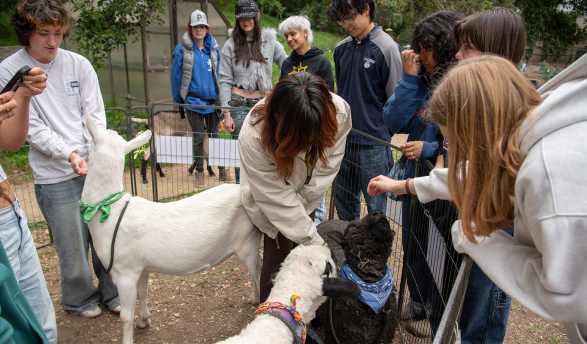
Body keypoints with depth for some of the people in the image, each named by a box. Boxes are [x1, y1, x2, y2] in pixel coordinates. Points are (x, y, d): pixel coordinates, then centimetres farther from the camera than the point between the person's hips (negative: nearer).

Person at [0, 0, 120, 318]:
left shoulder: (79, 64, 4)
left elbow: (95, 113, 2)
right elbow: (32, 127, -9)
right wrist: (70, 154, -21)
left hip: (96, 166, 3)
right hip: (55, 176, -3)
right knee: (72, 244, 6)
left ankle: (112, 293, 33)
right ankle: (79, 298, 33)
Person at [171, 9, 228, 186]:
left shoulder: (213, 49, 4)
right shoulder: (182, 49, -4)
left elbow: (218, 74, 10)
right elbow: (176, 76, 0)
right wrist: (178, 101, 2)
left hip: (212, 100, 2)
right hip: (193, 101, -2)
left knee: (214, 135, 10)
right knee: (198, 137, 6)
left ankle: (222, 169, 20)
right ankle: (200, 171, 18)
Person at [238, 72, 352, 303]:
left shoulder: (339, 111, -32)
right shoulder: (253, 136, -40)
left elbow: (327, 166, -18)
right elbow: (277, 198, -32)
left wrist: (298, 208, -15)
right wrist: (316, 242, -30)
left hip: (307, 199, 3)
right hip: (269, 200, -3)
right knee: (278, 254, -7)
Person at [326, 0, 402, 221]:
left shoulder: (386, 47, -10)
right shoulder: (341, 48, 9)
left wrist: (383, 134, -5)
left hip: (373, 144, -6)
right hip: (344, 139, 6)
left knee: (375, 205, 5)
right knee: (344, 202, 17)